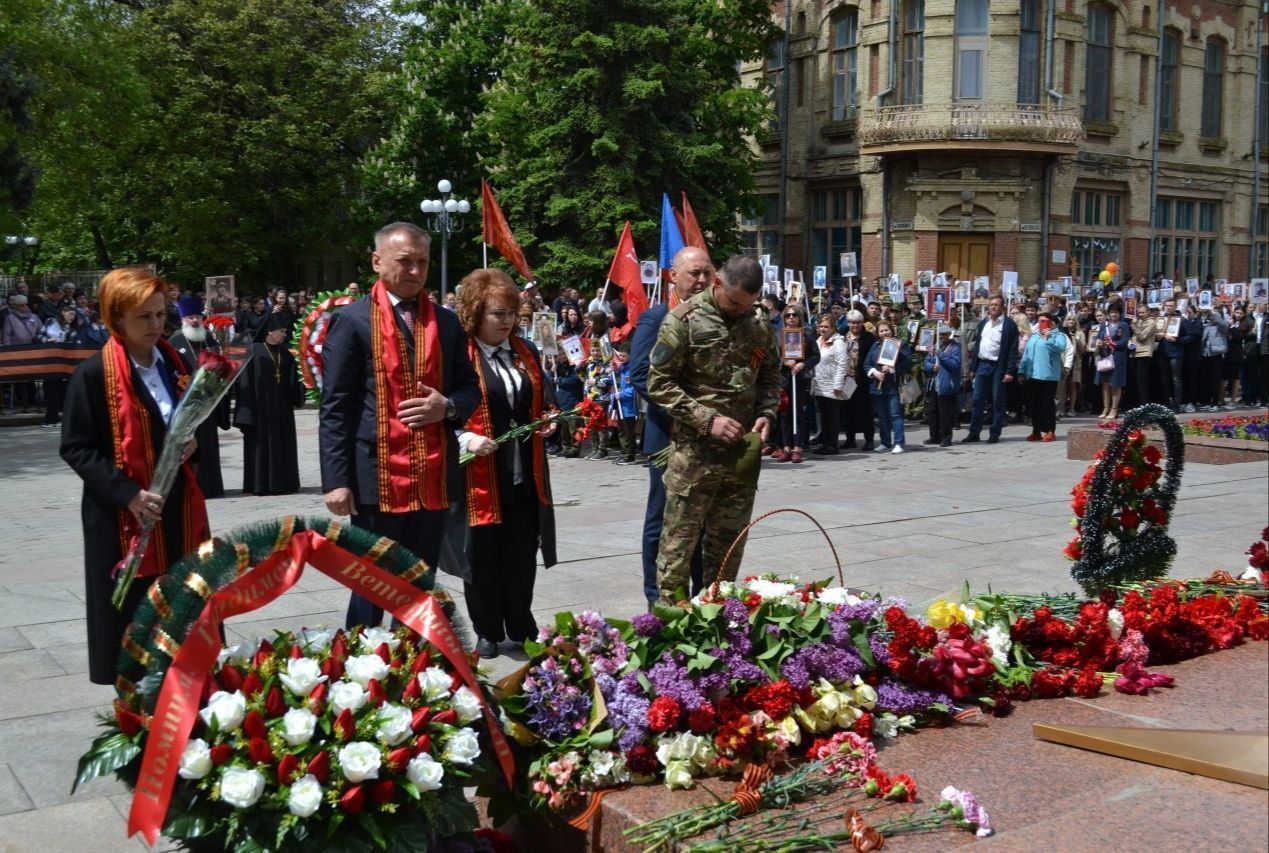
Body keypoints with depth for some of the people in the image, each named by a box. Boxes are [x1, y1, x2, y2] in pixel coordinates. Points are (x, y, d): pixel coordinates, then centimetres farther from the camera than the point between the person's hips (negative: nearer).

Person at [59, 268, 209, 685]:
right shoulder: (94, 374, -10)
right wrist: (127, 494, -21)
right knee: (131, 621, 1)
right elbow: (75, 448, -10)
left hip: (179, 509, 5)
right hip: (122, 517, -5)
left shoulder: (176, 364, 8)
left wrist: (194, 443, -3)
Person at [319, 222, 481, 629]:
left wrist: (448, 406, -7)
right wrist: (336, 480, -12)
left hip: (433, 479, 4)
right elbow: (335, 408, -5)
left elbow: (470, 388, 17)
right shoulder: (352, 321, -1)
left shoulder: (447, 322, 12)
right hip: (377, 479, -4)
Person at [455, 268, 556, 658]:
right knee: (482, 554, 4)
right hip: (480, 473, -5)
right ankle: (487, 632, 19)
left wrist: (548, 422, 4)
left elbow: (542, 402, 23)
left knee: (522, 552, 11)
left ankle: (521, 626, 25)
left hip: (525, 472, 5)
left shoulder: (526, 352, 12)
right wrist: (465, 439, -22)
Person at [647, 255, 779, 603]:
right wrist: (707, 420, -16)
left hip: (742, 453, 5)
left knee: (729, 542, 13)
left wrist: (767, 413, 0)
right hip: (694, 452, -5)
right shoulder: (684, 320, -8)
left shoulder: (759, 327, 8)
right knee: (679, 540, -1)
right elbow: (660, 383, -10)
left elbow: (770, 378, 20)